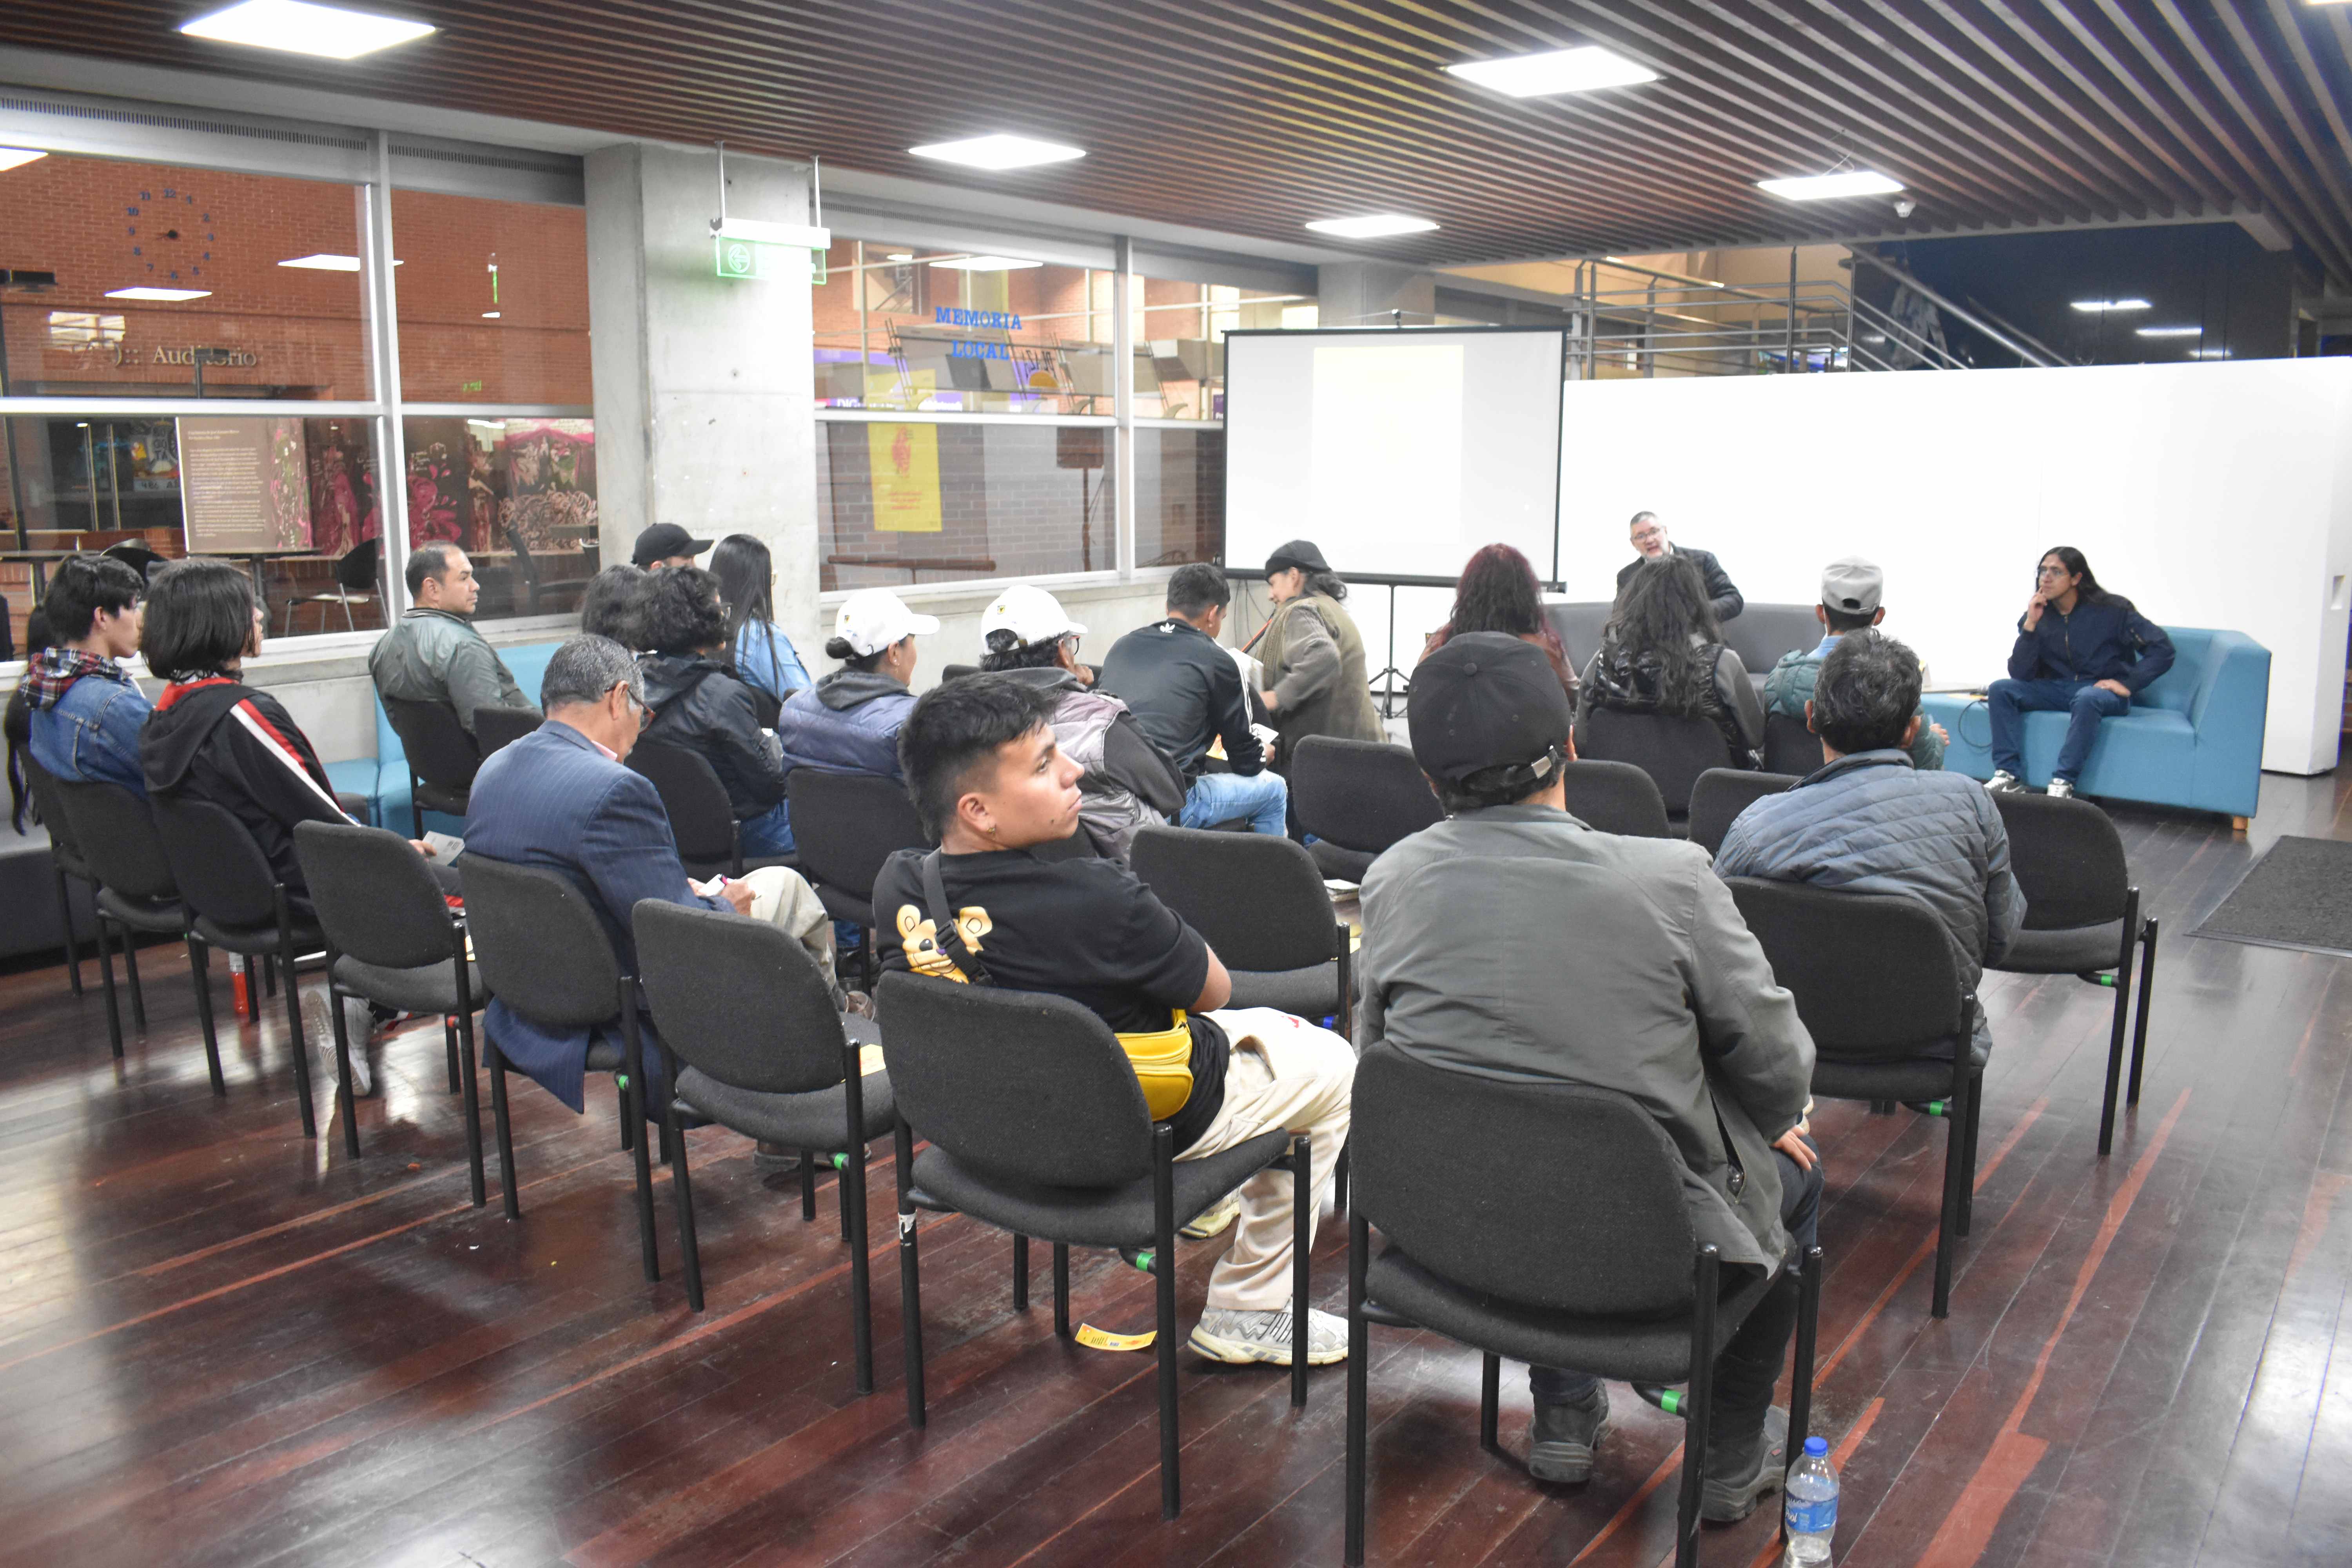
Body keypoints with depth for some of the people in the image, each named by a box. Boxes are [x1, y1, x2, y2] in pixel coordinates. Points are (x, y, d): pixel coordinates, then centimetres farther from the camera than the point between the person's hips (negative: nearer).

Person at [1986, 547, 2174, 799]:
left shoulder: (2111, 609, -8)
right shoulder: (2038, 614, 1)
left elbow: (2162, 649, -10)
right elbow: (2019, 675, -8)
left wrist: (2129, 685, -18)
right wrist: (2030, 625, -16)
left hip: (2102, 690, -4)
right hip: (2057, 688, 4)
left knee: (2086, 699, -39)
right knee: (2000, 690, -18)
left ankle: (2062, 784, -36)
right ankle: (2008, 776, -25)